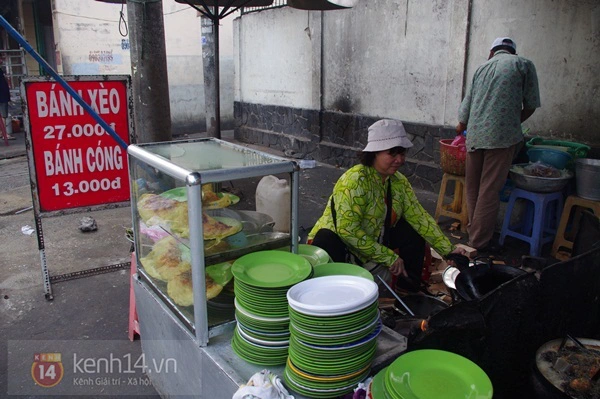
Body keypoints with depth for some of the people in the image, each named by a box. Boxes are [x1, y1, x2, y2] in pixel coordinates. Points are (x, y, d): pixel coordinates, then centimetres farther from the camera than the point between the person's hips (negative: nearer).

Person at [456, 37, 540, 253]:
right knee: (489, 190, -1)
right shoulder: (523, 64, 7)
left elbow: (466, 107, 17)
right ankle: (480, 241, 6)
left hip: (475, 135, 5)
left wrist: (461, 128, 34)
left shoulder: (482, 67, 18)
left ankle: (473, 232, 27)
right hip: (502, 136, -4)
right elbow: (531, 105, 6)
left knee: (473, 188, 14)